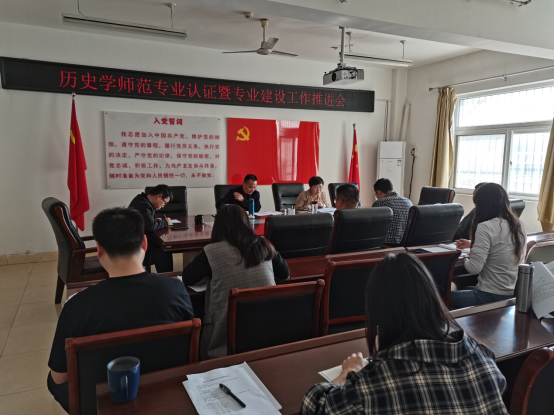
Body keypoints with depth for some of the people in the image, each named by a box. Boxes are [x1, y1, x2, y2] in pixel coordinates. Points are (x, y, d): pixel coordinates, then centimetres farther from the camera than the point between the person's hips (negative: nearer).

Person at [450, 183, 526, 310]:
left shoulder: (485, 227, -21)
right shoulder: (520, 226, 4)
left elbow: (474, 268, -24)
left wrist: (465, 259, -3)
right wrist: (473, 244, 23)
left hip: (492, 296, -8)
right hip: (515, 294, 8)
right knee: (466, 289, 32)